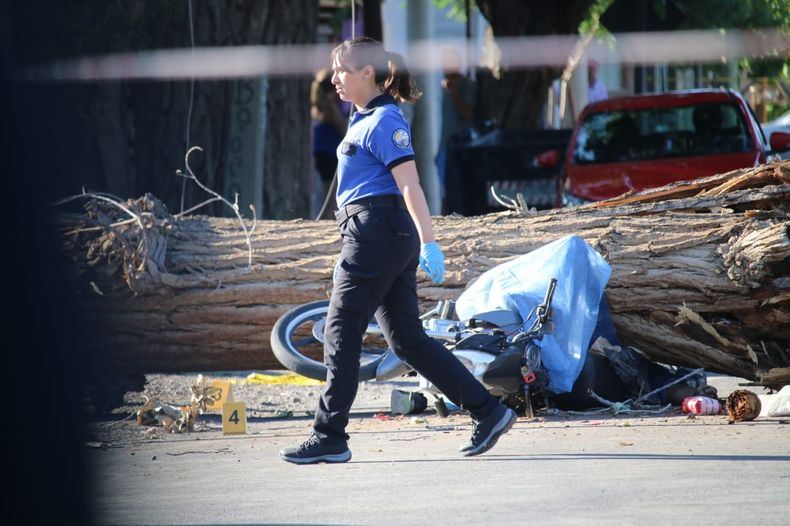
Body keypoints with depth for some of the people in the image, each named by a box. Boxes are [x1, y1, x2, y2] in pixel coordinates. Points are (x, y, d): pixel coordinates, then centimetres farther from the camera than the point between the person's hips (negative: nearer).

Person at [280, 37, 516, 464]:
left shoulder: (384, 121, -10)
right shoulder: (364, 120, 20)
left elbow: (410, 185, -19)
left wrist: (428, 241, -26)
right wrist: (349, 254, 28)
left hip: (378, 232, -10)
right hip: (372, 234, 10)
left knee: (341, 333, -4)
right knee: (407, 337, 7)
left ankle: (329, 437, 1)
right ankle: (489, 412, 7)